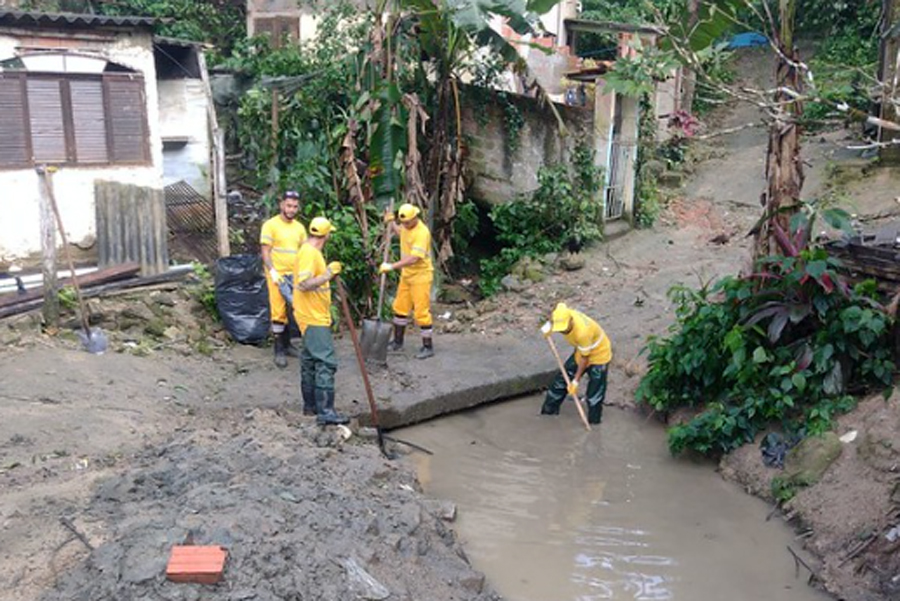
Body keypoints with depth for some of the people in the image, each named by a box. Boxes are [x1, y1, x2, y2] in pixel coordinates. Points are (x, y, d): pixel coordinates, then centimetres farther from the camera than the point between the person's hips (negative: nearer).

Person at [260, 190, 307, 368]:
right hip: (278, 275, -5)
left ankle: (287, 344, 22)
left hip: (295, 276, 5)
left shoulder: (299, 227, 11)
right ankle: (279, 350, 1)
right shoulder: (271, 225, -5)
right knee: (279, 312, -5)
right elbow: (265, 251, -9)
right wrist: (272, 271, -20)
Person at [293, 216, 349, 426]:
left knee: (310, 360, 16)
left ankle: (310, 405, 25)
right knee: (326, 362, -13)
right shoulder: (309, 253, -18)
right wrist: (328, 274, -21)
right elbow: (304, 284, -26)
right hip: (313, 317, -11)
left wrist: (328, 273, 22)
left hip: (314, 316, 11)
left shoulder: (311, 251, 14)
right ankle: (325, 412, -15)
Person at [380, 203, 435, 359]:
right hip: (406, 274, 9)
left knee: (421, 312, -5)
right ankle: (398, 341, 30)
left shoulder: (422, 232, -24)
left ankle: (428, 347, 6)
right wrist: (390, 223, 12)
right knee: (400, 307, 16)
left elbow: (413, 258, -32)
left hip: (421, 276, -9)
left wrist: (392, 266, -32)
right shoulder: (406, 226, 3)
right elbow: (399, 231, 30)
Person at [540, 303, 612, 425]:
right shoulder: (563, 315, -25)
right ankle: (550, 409, 26)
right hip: (582, 351, 8)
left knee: (594, 393, -4)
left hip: (599, 355, -8)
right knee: (563, 377, 12)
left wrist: (576, 381, -19)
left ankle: (594, 421, 13)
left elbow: (585, 358, -28)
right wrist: (549, 327, -11)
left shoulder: (582, 332, -43)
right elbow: (560, 305, 3)